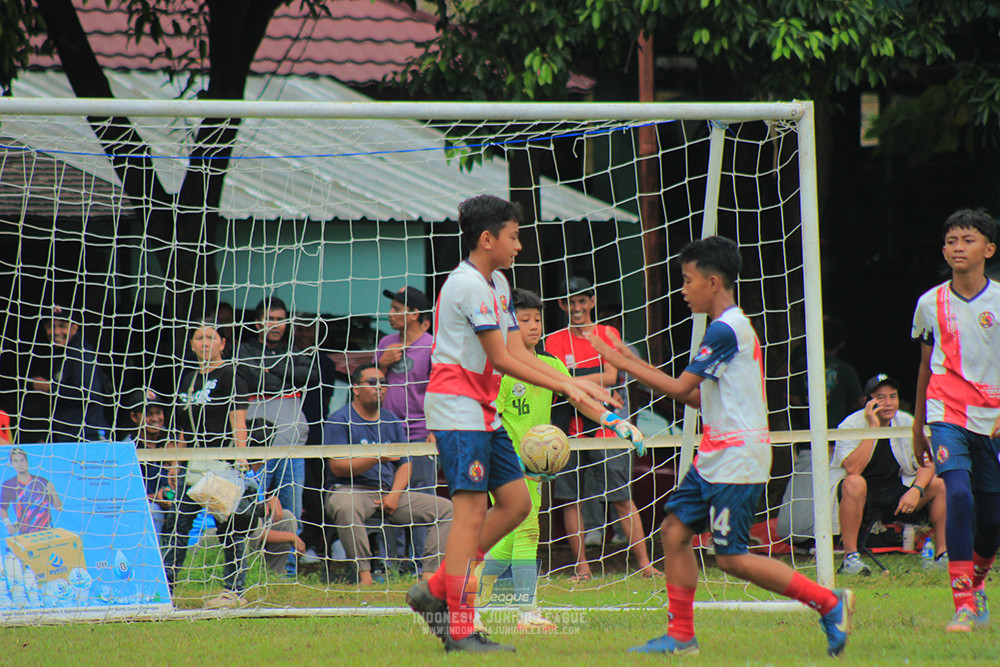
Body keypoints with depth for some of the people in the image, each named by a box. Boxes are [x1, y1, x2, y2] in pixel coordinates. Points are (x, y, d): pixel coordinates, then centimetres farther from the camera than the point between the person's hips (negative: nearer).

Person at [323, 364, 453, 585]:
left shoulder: (392, 421, 17)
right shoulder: (339, 421, -1)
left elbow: (404, 465, 14)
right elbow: (337, 467, -11)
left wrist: (394, 495, -6)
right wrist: (376, 458, -22)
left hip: (390, 492, 6)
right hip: (350, 490, -6)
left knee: (445, 508, -8)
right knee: (345, 508, -42)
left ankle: (430, 573, -16)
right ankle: (364, 573, -41)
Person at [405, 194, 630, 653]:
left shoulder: (497, 284, 16)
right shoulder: (468, 285, -15)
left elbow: (516, 352, 13)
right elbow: (502, 359, -15)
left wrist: (575, 383, 5)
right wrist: (562, 387, -13)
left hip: (482, 411, 10)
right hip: (456, 406, -10)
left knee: (515, 503, 7)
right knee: (471, 510, -11)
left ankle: (436, 590, 11)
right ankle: (460, 631, -10)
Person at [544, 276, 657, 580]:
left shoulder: (608, 334, 7)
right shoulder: (554, 341, 8)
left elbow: (610, 376, -5)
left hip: (605, 426, -1)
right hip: (568, 427, 1)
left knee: (622, 498, -4)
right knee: (571, 499, 1)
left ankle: (644, 563, -5)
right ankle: (581, 565, 8)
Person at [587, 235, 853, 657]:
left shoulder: (726, 330, -16)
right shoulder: (731, 327, 16)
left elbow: (680, 388, -16)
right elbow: (701, 398, 19)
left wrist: (623, 363, -8)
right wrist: (640, 369, 15)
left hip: (737, 461, -10)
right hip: (714, 459, 10)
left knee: (731, 558, -7)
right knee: (674, 531, 6)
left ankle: (829, 603, -1)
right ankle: (681, 637, 10)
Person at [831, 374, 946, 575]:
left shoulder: (907, 423, 0)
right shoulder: (851, 426, -15)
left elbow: (927, 464, -2)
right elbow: (853, 469, -30)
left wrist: (916, 490, -22)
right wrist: (873, 428, -29)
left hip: (895, 492, 5)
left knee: (939, 485, -12)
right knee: (854, 483, -38)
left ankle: (943, 554, -7)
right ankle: (850, 556, -35)